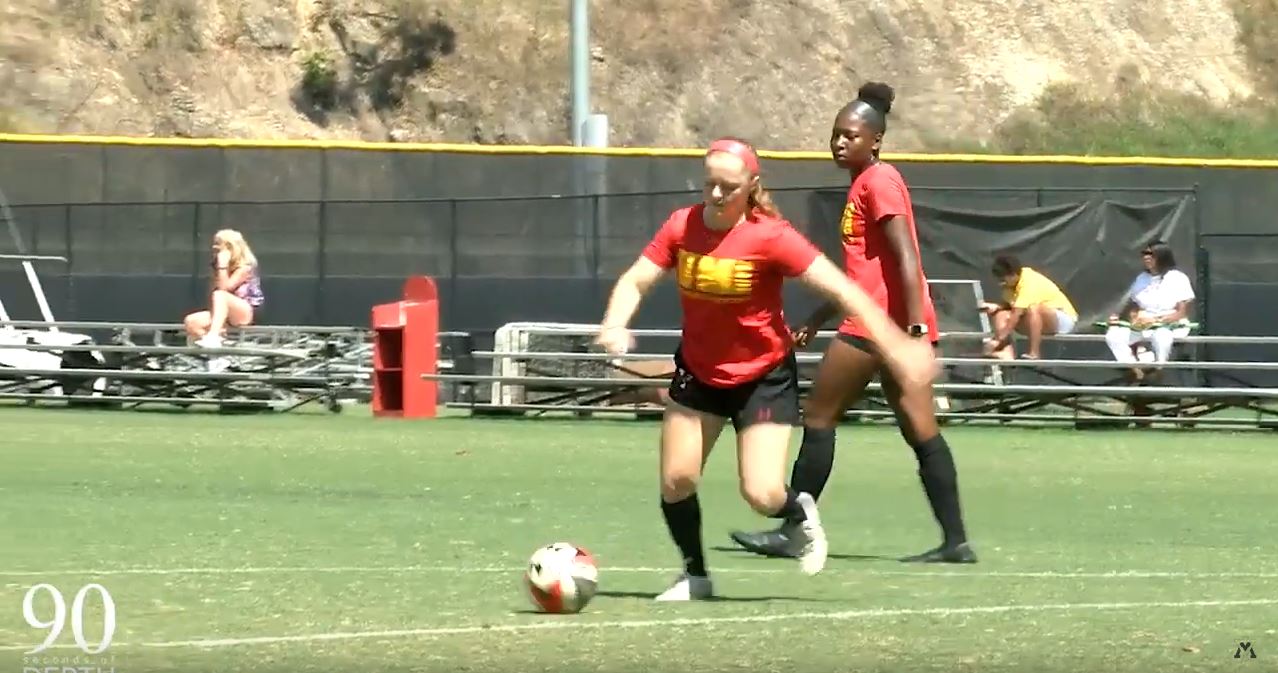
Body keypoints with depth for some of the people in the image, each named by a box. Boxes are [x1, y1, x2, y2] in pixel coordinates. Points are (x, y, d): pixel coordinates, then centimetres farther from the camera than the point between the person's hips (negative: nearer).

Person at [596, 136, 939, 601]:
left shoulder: (770, 237, -21)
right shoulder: (682, 227, -10)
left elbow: (840, 289, -22)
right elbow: (635, 281, -12)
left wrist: (896, 345, -27)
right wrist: (614, 326, -34)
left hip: (763, 375, -4)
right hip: (698, 372, 4)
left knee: (762, 496, -13)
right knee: (676, 481, -2)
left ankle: (801, 514, 24)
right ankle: (695, 576, 22)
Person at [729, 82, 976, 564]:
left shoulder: (879, 181, -9)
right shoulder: (864, 184, 20)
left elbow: (906, 258, -18)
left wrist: (915, 328, -25)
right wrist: (818, 320, 31)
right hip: (890, 325, 10)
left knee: (818, 417, 0)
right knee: (921, 433, 4)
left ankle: (791, 532, 6)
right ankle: (955, 540, 0)